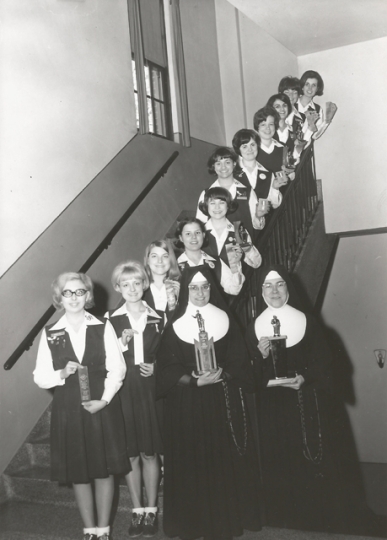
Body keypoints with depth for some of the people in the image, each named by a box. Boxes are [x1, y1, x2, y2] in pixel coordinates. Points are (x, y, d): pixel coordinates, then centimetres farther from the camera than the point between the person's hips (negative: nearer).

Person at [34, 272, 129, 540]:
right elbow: (40, 377, 2)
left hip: (103, 407, -1)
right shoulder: (50, 334, 1)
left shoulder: (103, 327, -2)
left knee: (105, 470, 6)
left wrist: (104, 400, -15)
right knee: (79, 473, 9)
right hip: (69, 411, 1)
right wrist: (62, 374, -17)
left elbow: (117, 369, -4)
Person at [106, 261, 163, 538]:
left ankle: (151, 510, 20)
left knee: (150, 453, 6)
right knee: (130, 453, 6)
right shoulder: (111, 318, 0)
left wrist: (155, 367, -6)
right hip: (123, 391, 0)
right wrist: (122, 343, -18)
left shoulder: (157, 318, 5)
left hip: (149, 390, 1)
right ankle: (137, 510, 21)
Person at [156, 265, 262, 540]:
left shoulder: (226, 320, 3)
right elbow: (167, 369, -4)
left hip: (224, 402, 1)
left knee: (225, 461, 5)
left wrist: (222, 374, -17)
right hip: (188, 404, -1)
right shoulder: (175, 326, -1)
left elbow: (239, 361, 1)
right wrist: (195, 381, -18)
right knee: (192, 463, 3)